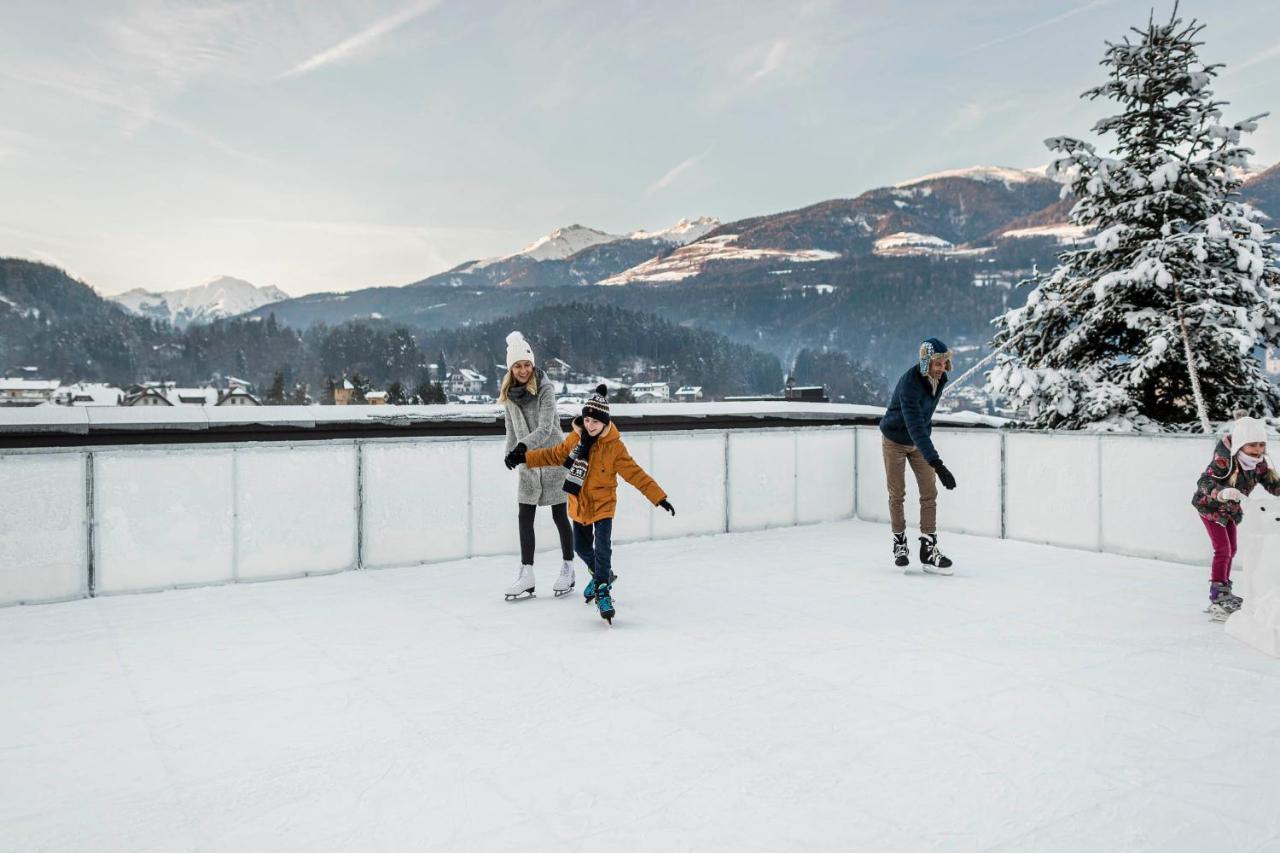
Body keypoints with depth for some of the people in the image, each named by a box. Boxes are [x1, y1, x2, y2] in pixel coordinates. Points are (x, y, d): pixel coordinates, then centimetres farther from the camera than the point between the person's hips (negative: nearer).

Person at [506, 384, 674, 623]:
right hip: (579, 505, 5)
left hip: (603, 505, -5)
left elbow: (635, 474, -17)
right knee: (582, 547, 17)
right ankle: (601, 574, 43)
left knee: (602, 549, -13)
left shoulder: (615, 447, -16)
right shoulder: (575, 438, -5)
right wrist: (524, 458, 2)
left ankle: (603, 590, 4)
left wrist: (659, 497, -21)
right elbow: (554, 455, 7)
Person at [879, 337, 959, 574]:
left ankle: (929, 548, 1)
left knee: (929, 493, -3)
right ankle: (899, 542, 23)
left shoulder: (939, 379, -11)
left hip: (919, 441, 6)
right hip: (895, 441, -5)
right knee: (897, 494, 5)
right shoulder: (909, 384, -34)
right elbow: (915, 425, -43)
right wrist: (936, 463, -50)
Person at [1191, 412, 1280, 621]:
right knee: (1222, 549, -14)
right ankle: (1217, 599, -12)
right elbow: (1204, 482, -42)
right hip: (1210, 506, -7)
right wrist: (1222, 492, -61)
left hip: (1231, 510, 7)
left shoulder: (1260, 463, -15)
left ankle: (1224, 590, 32)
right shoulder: (1224, 460, -34)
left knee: (1231, 550, 16)